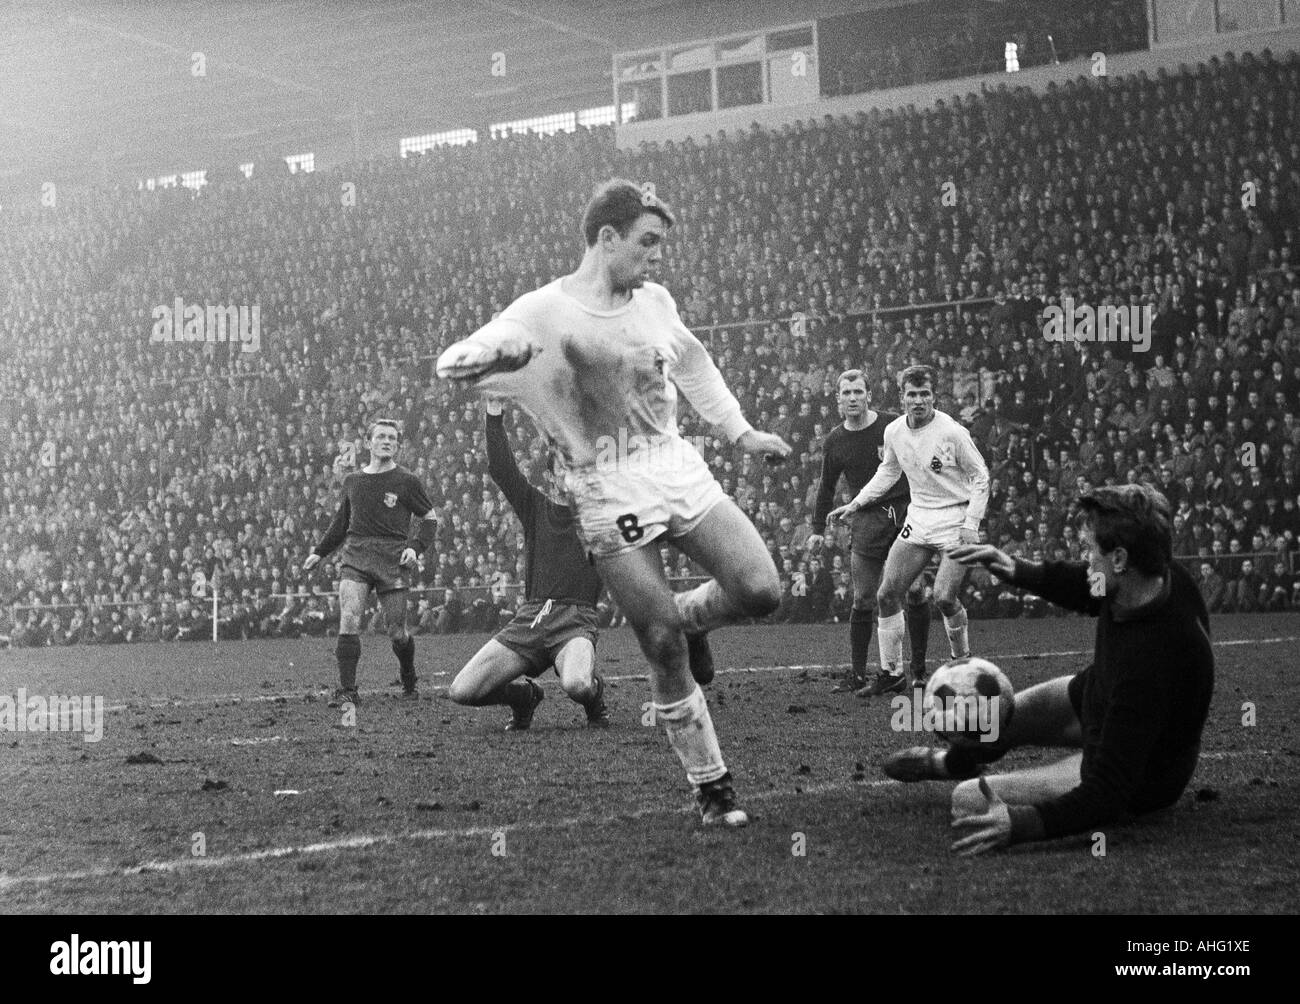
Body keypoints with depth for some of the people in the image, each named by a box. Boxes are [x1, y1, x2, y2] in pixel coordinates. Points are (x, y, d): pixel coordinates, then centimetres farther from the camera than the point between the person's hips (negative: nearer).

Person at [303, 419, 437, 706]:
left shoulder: (406, 481, 4)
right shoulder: (352, 481, 14)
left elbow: (429, 518, 9)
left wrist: (415, 547, -7)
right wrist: (319, 552, 25)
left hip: (392, 562, -2)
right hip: (355, 556, 2)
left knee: (397, 633, -1)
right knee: (348, 621, -17)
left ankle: (409, 682, 28)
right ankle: (347, 691, -14)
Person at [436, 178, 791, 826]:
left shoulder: (654, 302, 10)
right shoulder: (544, 314, -8)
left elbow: (692, 365, 29)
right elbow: (451, 365, -15)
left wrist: (740, 432, 28)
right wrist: (494, 351, -37)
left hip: (679, 468, 5)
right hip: (609, 496, -5)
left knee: (761, 591, -9)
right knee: (665, 650, -6)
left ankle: (689, 618, 25)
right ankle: (711, 787, 8)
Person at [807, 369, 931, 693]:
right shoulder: (834, 443, 6)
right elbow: (827, 488, 18)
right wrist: (819, 529, 14)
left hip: (907, 513, -1)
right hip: (867, 521, 2)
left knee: (915, 592, -6)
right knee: (863, 602, -3)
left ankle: (919, 669, 6)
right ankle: (857, 675, 5)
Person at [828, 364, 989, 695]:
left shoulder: (952, 432, -16)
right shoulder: (894, 431, 0)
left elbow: (980, 476, -6)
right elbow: (888, 472, 20)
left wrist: (971, 524, -13)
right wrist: (855, 504, 16)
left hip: (956, 519, -5)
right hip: (918, 518, 6)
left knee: (944, 598, -18)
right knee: (887, 595, -1)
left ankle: (962, 661, 8)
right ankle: (892, 673, 11)